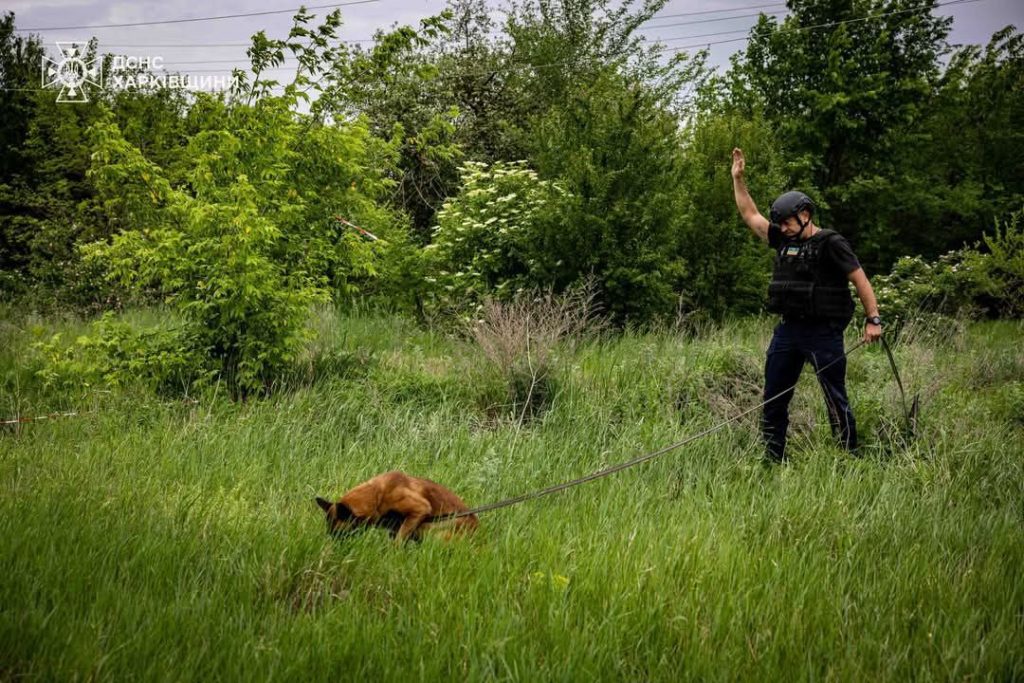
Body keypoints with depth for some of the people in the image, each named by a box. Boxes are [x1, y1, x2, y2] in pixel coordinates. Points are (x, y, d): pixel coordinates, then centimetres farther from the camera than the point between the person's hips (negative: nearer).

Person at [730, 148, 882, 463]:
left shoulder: (831, 244, -7)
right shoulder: (783, 241, 13)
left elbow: (860, 280, -9)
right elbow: (750, 215, 20)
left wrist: (873, 319, -15)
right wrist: (738, 179, 15)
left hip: (823, 332, -7)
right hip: (788, 330, 7)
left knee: (836, 401, -4)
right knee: (772, 400, 9)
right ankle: (773, 460, 17)